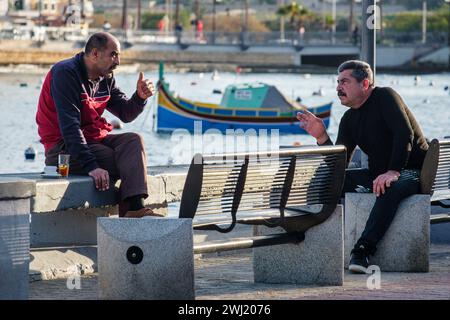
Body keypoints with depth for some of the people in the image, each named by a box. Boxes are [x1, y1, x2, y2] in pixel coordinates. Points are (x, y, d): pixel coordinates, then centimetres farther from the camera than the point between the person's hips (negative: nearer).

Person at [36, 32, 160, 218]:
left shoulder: (106, 78, 11)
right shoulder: (65, 73, -16)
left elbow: (126, 114, 11)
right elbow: (69, 126, -24)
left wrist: (140, 97, -12)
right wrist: (90, 165, -32)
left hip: (95, 139, 8)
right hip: (63, 148, -8)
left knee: (133, 141, -19)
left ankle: (134, 208, -34)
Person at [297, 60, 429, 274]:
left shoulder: (384, 98, -12)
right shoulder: (349, 119, 9)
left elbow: (405, 134, -25)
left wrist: (393, 172, -34)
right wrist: (321, 137, -13)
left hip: (411, 171, -8)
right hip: (378, 173, 8)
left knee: (391, 189, -40)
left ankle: (362, 252, -44)